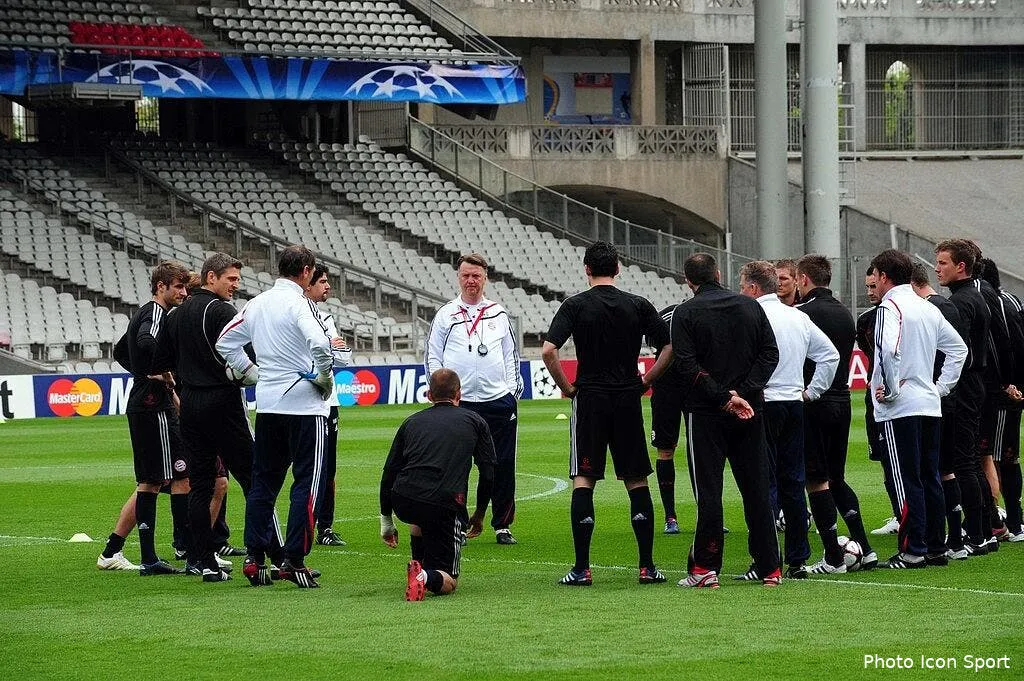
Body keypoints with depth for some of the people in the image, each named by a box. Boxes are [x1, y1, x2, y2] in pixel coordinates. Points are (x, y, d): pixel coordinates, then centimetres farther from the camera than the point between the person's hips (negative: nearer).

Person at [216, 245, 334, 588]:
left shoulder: (257, 304, 9)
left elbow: (225, 343, 17)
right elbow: (319, 343, -27)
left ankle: (254, 558, 10)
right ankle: (294, 560, -7)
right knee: (306, 483, -2)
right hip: (304, 404, -7)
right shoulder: (297, 302, -11)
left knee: (263, 482, 12)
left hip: (267, 404, 7)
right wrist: (325, 376, -11)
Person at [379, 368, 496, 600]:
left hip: (403, 503, 3)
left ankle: (419, 565, 27)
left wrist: (386, 521, 30)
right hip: (446, 506, -3)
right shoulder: (474, 421, 17)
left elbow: (389, 473, 21)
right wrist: (479, 516, 26)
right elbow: (489, 474, 12)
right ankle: (428, 577, -27)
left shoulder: (412, 422, 22)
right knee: (447, 581, 6)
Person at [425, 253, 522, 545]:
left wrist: (513, 389, 6)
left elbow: (511, 355, 17)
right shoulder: (445, 315, 6)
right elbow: (432, 357, 7)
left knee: (503, 466, 1)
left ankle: (503, 526, 11)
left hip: (498, 400, 2)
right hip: (459, 401, -2)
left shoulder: (499, 314, 12)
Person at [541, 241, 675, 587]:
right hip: (628, 400, 2)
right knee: (637, 481, 8)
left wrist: (566, 387, -1)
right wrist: (645, 381, 9)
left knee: (583, 481, 2)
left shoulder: (575, 305, -4)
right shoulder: (639, 306, 3)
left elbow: (548, 351, -14)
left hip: (590, 400, -2)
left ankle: (581, 568, -3)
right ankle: (647, 567, 5)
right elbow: (670, 348, 1)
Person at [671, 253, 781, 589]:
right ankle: (770, 569, 7)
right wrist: (742, 393, -6)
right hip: (750, 410, 4)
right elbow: (770, 353, 2)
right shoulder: (750, 306, 8)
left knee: (707, 490, 0)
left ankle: (705, 568, -2)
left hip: (706, 412, -3)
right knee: (756, 489, 7)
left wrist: (724, 397, -13)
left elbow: (687, 365, -14)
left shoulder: (686, 313, -4)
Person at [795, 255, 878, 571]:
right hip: (842, 400, 8)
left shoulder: (804, 313, -13)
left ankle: (833, 557, -3)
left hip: (813, 403, -8)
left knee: (816, 480, -2)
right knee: (836, 478, 17)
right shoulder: (844, 313, 12)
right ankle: (864, 549, 10)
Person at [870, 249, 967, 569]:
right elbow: (958, 347, 20)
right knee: (930, 479, 11)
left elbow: (889, 349, -27)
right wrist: (942, 386, 18)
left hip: (899, 409, -8)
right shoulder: (929, 309, 14)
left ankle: (912, 551, -7)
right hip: (930, 405, 8)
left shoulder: (890, 307, -11)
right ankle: (935, 547, 14)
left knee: (907, 482, -6)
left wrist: (889, 389, -16)